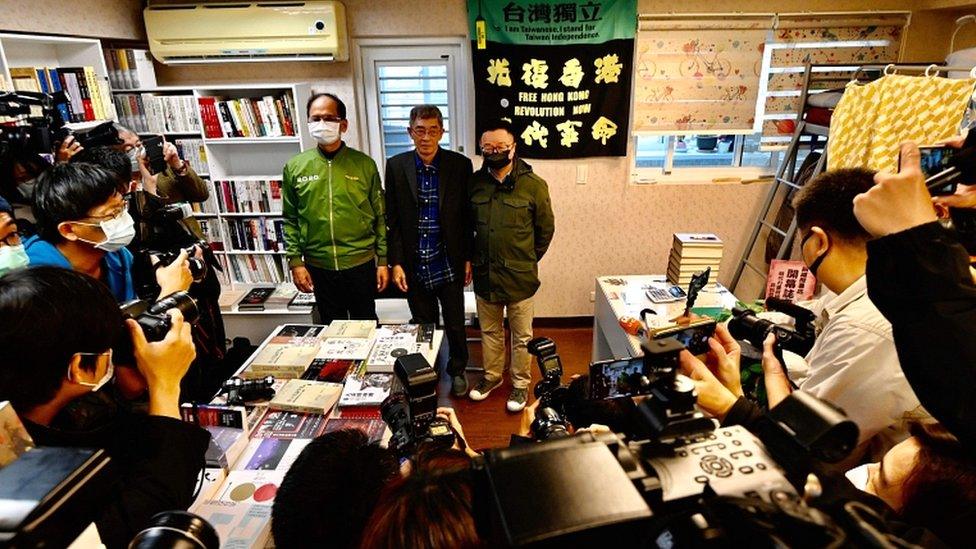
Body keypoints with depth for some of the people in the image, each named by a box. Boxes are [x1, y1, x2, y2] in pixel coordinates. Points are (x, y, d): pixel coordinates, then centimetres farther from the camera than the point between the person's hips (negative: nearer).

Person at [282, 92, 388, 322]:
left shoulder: (364, 164, -2)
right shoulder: (294, 167, 2)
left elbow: (380, 216, 0)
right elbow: (291, 220, 7)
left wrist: (383, 261, -2)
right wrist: (296, 262, 0)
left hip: (361, 264, -1)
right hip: (318, 267, 2)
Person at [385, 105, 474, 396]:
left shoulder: (460, 165, -5)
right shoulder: (396, 166, -2)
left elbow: (467, 216, 0)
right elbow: (392, 219, 0)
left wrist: (468, 258, 0)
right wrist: (396, 262, -4)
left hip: (449, 264, 0)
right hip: (415, 266, 1)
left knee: (455, 324, 12)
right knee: (424, 325, 15)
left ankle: (457, 370, 37)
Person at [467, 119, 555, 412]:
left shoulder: (534, 185, -10)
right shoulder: (475, 182, -1)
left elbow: (546, 229, 1)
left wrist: (527, 261, 7)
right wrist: (472, 257, 10)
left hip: (519, 276, -3)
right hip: (484, 274, 3)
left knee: (521, 336, 12)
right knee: (489, 331, 20)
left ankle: (521, 384, 32)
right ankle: (491, 376, 41)